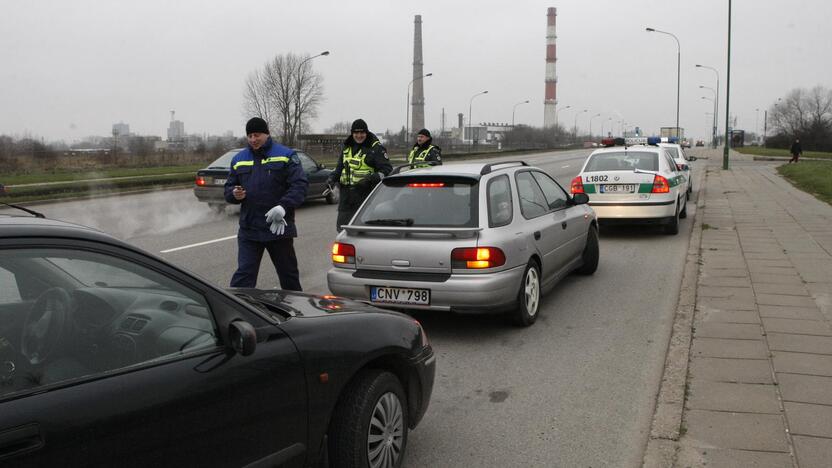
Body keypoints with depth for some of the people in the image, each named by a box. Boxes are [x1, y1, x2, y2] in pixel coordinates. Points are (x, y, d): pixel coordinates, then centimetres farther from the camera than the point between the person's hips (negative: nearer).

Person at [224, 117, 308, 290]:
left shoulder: (285, 155, -1)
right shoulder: (239, 159, 10)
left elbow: (300, 184, -10)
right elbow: (228, 188, 16)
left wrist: (283, 206, -24)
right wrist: (234, 194, -10)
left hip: (279, 228, -2)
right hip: (249, 230, 2)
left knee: (288, 273, 14)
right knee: (243, 275, -5)